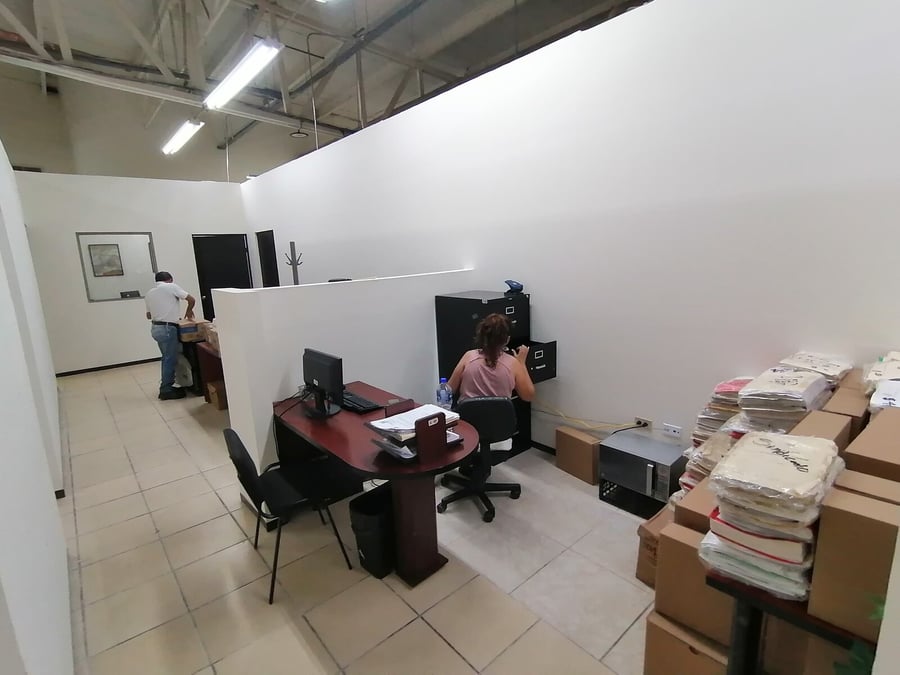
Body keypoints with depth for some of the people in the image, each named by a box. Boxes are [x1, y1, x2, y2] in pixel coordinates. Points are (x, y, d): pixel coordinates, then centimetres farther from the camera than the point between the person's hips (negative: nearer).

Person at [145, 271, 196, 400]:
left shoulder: (149, 293, 17)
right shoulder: (171, 286, -4)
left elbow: (148, 315, 18)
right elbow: (191, 299, -8)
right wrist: (189, 310, 10)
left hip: (155, 328, 8)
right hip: (167, 328, -8)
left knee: (167, 358, 18)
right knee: (170, 359, -1)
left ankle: (166, 386, 24)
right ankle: (166, 391, 3)